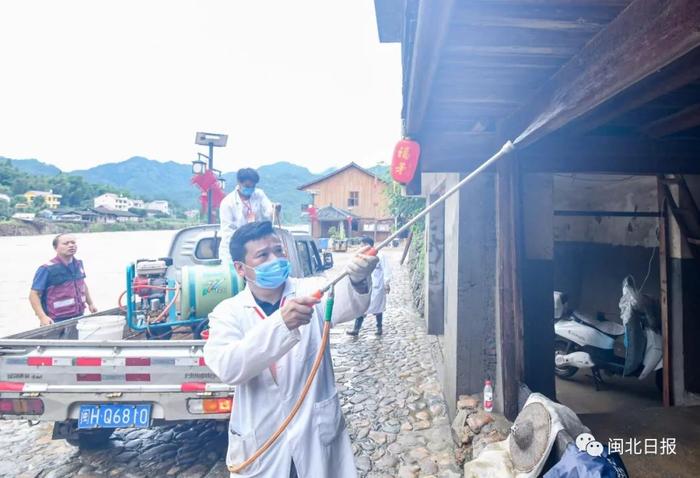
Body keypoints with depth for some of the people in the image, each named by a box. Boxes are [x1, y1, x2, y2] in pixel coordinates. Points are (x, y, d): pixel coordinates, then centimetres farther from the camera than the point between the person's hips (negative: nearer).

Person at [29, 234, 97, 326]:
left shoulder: (78, 264, 5)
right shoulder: (47, 269, -15)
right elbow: (34, 295, -16)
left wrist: (90, 303, 20)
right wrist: (43, 317, -27)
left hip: (79, 317, 6)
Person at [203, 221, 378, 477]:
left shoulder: (310, 290, -6)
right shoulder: (227, 312, -7)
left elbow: (349, 304, -25)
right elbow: (227, 368, -25)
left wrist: (358, 278, -48)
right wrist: (280, 323, -39)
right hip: (260, 443, 0)